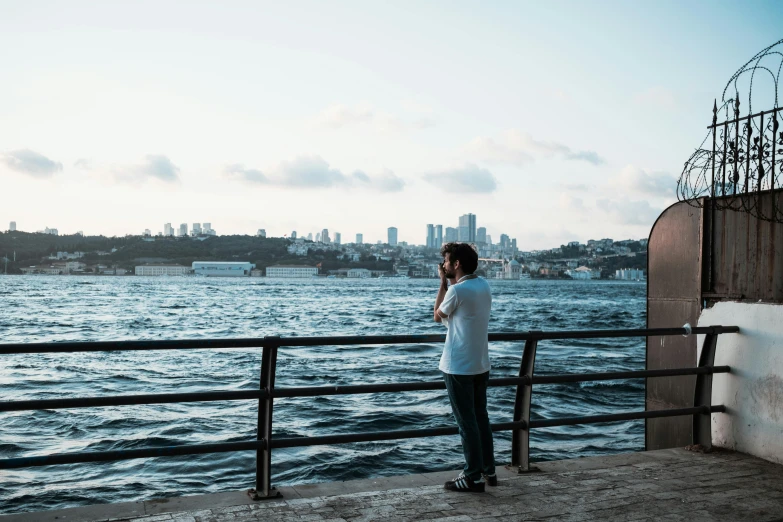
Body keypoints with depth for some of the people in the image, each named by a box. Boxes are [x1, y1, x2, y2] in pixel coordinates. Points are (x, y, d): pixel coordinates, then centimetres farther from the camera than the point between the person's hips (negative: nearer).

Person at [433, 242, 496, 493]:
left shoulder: (457, 290, -18)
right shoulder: (483, 285, 6)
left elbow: (438, 316, -2)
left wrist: (443, 283, -1)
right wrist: (450, 283, 10)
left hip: (459, 367, -8)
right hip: (480, 364, 8)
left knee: (466, 422, 0)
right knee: (481, 418, 16)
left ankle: (473, 477, 8)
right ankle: (489, 470, 25)